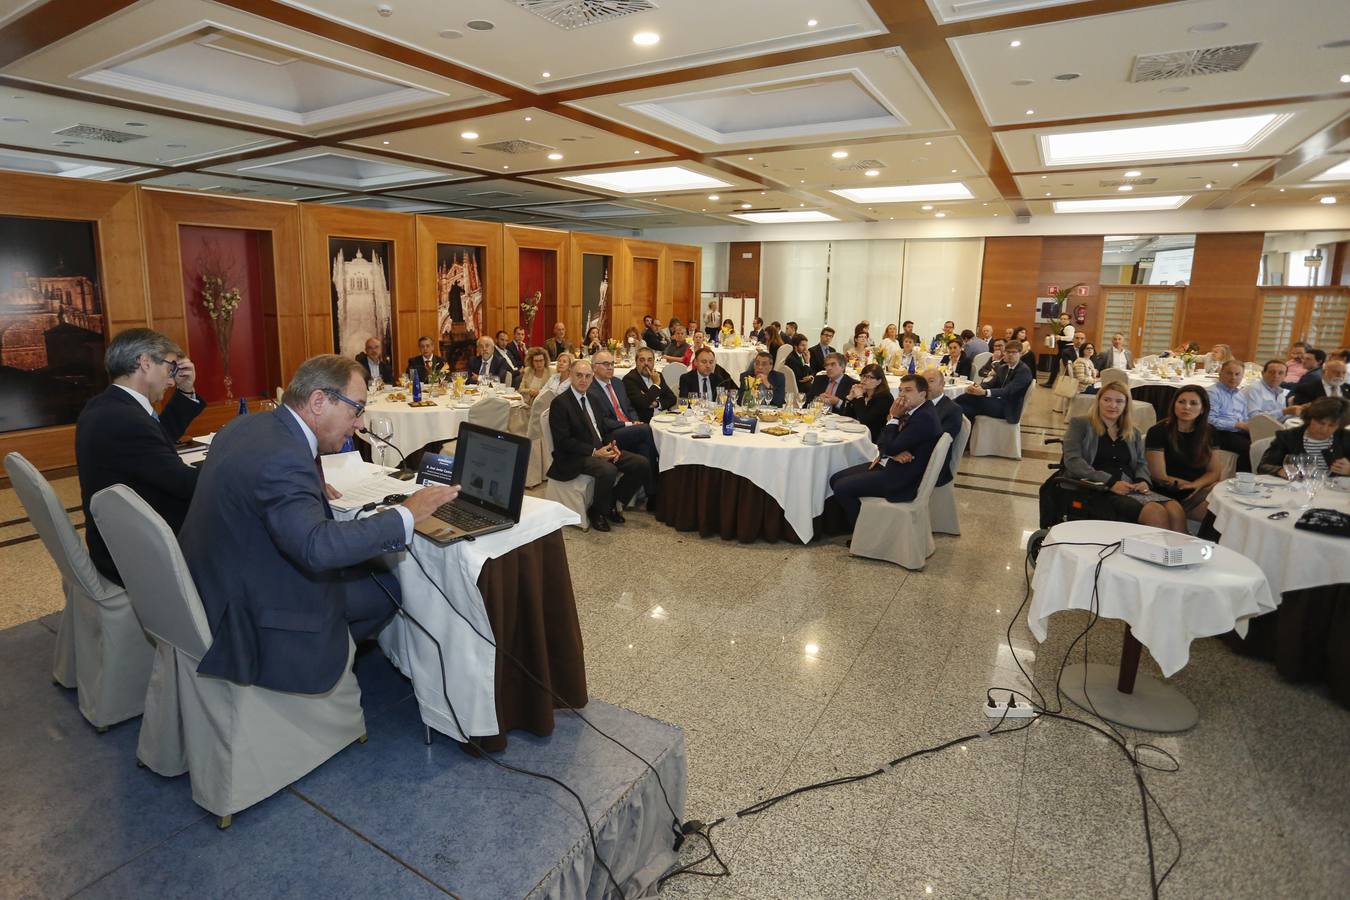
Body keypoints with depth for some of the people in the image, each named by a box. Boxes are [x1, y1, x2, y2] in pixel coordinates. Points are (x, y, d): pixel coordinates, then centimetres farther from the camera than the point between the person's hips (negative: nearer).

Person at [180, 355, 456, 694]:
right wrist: (405, 515, -32)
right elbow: (316, 547, -40)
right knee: (386, 584, -3)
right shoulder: (282, 459, -30)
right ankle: (333, 653, 19)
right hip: (248, 612, -9)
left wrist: (314, 487, 9)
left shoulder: (247, 425, 1)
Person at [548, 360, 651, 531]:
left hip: (601, 449, 8)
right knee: (608, 470, -36)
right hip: (574, 457, -8)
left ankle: (613, 504, 9)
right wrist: (594, 452, -21)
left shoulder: (591, 396, 14)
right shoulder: (560, 403, -10)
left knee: (642, 464, -7)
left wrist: (611, 445, 0)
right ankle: (596, 512, -8)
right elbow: (563, 441, -16)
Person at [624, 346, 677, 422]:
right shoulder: (629, 379, -8)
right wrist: (656, 384, -10)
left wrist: (657, 403, -7)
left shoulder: (658, 376, 14)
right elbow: (643, 404, -19)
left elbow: (672, 399, 11)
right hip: (644, 422, -7)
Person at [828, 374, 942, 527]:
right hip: (888, 464, 10)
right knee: (835, 479, 4)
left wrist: (894, 418, -14)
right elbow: (882, 442, 9)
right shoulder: (910, 411, 9)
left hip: (901, 477, -10)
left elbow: (891, 447, -23)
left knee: (841, 488, -16)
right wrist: (894, 453, -12)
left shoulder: (925, 417, -20)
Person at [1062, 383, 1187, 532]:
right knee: (1156, 513, -32)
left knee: (1176, 509, -27)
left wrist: (1143, 481, -5)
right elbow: (1072, 460, -4)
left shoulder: (1134, 433, 27)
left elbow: (1141, 463, 22)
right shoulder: (1080, 424, 9)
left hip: (1132, 488, 6)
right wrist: (1110, 482, -14)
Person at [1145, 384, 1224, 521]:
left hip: (1201, 491, 6)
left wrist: (1195, 485, -12)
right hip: (1170, 497, -6)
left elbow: (1214, 472, 9)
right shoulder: (1158, 432, -7)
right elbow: (1160, 477, -9)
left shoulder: (1208, 433, 10)